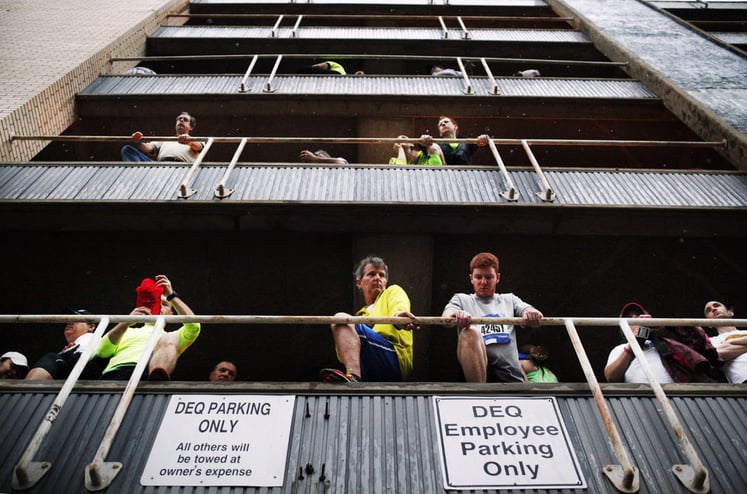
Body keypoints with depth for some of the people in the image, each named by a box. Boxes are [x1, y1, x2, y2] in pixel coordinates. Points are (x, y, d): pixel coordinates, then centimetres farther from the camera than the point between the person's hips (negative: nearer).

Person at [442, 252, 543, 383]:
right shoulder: (462, 299, 17)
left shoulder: (509, 299, 24)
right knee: (470, 333, -32)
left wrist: (532, 313, -24)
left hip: (510, 374, 3)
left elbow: (527, 310, 3)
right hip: (475, 370, -2)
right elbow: (447, 316, -5)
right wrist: (456, 315, -31)